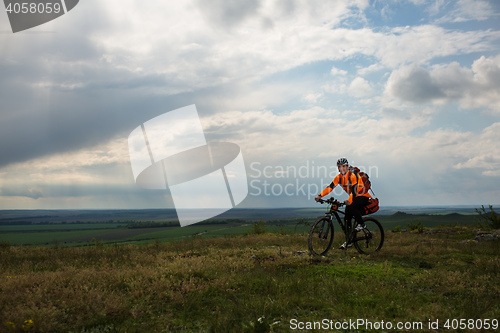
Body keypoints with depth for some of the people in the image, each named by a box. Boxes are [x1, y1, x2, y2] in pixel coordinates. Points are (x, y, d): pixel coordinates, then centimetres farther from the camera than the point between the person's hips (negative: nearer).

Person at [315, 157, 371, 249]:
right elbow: (330, 187, -9)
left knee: (351, 207, -34)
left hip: (362, 196, -7)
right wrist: (320, 195, -23)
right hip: (353, 197, 7)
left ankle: (361, 224, -12)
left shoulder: (353, 175, -21)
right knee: (347, 219, -2)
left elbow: (355, 189, -31)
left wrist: (349, 201, -47)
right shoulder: (339, 177, -2)